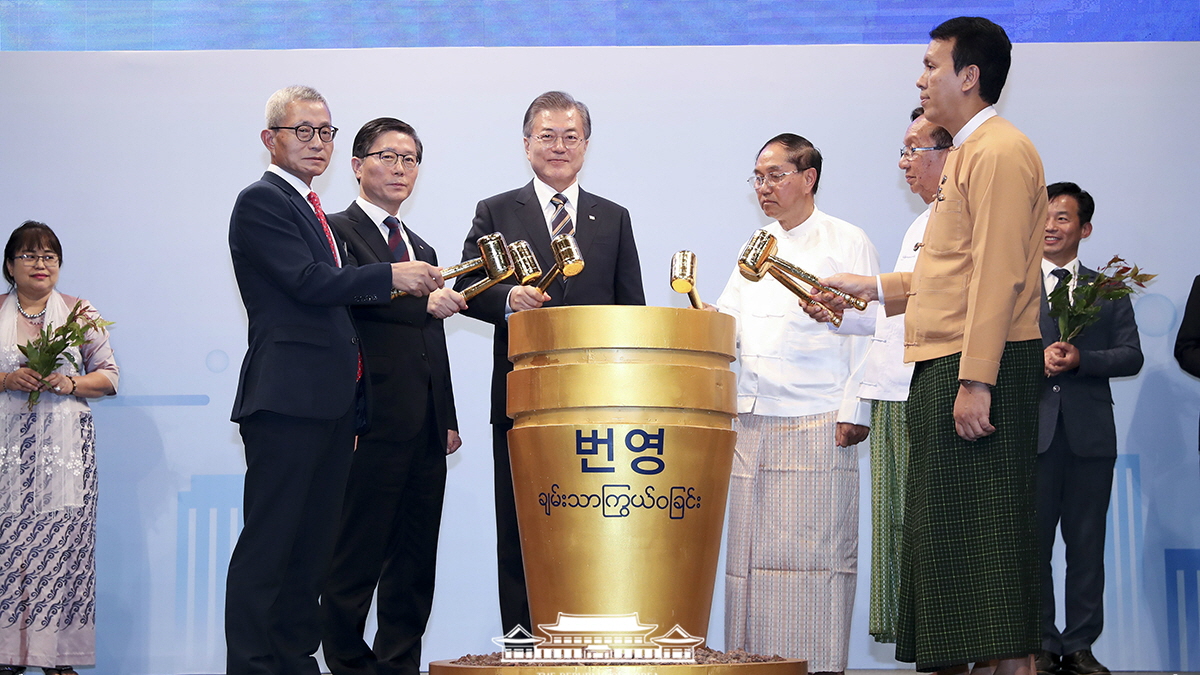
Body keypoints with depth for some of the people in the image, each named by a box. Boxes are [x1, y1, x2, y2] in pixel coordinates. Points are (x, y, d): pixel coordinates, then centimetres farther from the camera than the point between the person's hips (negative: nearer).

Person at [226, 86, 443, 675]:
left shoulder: (312, 210, 23)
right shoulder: (261, 201, -5)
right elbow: (308, 281, -17)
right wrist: (391, 276, -12)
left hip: (328, 404, 9)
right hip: (287, 399, -9)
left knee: (313, 543, 10)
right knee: (267, 542, -7)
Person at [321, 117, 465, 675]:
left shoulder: (421, 249, 25)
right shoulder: (337, 231, 1)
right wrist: (422, 300, -31)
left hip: (425, 429, 7)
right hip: (373, 423, -7)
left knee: (415, 561, 7)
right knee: (357, 556, -5)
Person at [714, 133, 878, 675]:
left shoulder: (847, 243, 4)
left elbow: (865, 330, -1)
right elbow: (727, 321, 19)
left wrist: (854, 410, -8)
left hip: (819, 424, -5)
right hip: (753, 420, 5)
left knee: (815, 548, -7)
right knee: (751, 549, 1)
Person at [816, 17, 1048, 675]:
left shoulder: (999, 151, -10)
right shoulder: (966, 153, 23)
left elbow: (998, 275, -19)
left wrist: (976, 380, -24)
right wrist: (873, 287, 28)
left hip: (979, 369, -10)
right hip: (943, 369, 10)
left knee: (982, 533, -10)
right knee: (944, 534, 10)